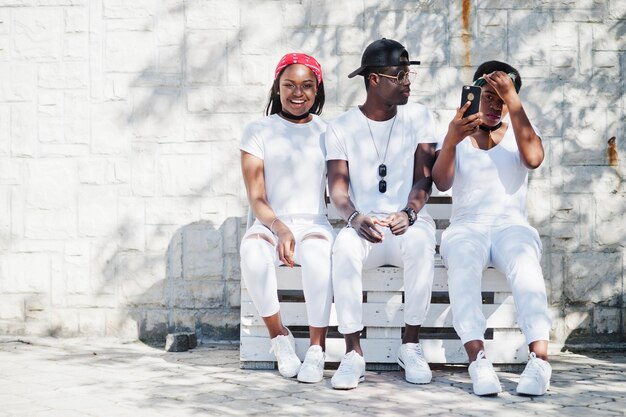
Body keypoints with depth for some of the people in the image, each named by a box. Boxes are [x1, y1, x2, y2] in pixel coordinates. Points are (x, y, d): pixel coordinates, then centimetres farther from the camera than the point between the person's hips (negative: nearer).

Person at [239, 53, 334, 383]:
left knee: (318, 257, -36)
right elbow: (256, 198, 0)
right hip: (270, 223, 0)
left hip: (313, 223, 0)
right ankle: (278, 335, -11)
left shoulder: (327, 132, 12)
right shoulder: (259, 131, 7)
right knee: (253, 255, -35)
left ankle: (317, 348, -22)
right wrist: (280, 229, -18)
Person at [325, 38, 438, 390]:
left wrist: (409, 213, -23)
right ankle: (353, 354, -28)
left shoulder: (419, 117, 6)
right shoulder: (343, 127, 5)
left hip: (409, 222, 0)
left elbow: (424, 177, -2)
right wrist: (354, 218, -27)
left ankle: (412, 345, -20)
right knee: (344, 246, -35)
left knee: (421, 242, -36)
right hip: (364, 225, 0)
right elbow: (338, 185, -4)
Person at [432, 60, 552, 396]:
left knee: (525, 264, -36)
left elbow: (534, 158, -7)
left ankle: (540, 358, -49)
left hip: (511, 226, 0)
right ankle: (478, 359, -50)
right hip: (465, 228, 0)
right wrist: (452, 140, -23)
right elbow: (441, 182, -3)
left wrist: (512, 98, -9)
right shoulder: (455, 137, 16)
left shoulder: (519, 133, 17)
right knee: (463, 265, -37)